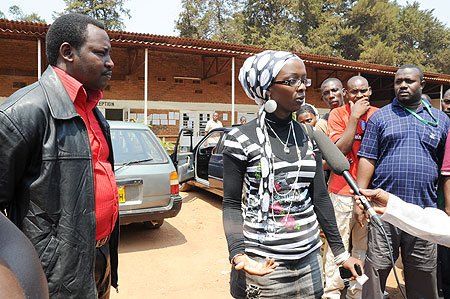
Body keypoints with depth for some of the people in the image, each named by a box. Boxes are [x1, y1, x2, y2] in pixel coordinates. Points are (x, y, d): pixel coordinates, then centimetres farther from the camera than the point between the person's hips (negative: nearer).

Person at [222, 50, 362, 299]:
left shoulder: (309, 137, 4)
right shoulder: (241, 140, -11)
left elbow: (320, 197, 6)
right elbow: (231, 204, -8)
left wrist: (340, 252, 6)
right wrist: (238, 254, -21)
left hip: (309, 258, 5)